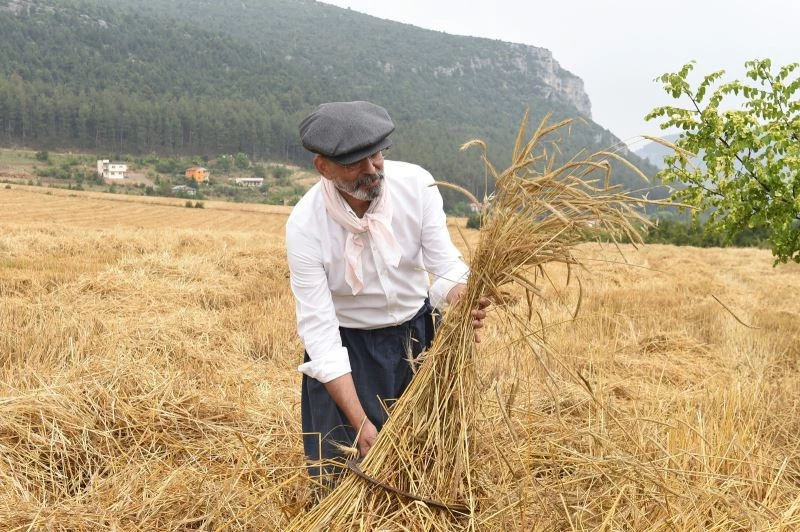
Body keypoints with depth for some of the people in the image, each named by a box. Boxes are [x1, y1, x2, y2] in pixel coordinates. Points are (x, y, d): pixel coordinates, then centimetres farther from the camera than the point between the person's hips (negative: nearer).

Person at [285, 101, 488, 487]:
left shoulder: (416, 184, -20)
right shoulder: (304, 225, -26)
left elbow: (446, 265, -14)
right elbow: (319, 328, -25)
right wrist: (360, 422, -29)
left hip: (418, 333, 3)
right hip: (345, 346, -3)